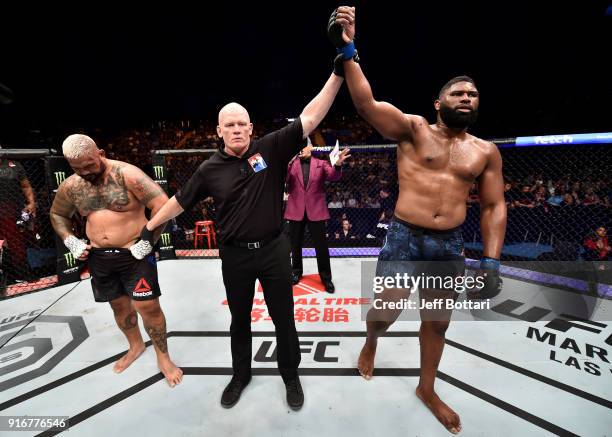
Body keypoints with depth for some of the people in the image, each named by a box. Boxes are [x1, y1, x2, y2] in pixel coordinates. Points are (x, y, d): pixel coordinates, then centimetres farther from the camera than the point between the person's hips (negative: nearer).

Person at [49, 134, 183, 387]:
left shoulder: (126, 174, -15)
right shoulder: (70, 187, 3)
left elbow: (163, 204, -21)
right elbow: (57, 214, 22)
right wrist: (70, 241, 7)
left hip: (134, 254, -5)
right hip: (99, 257, 6)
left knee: (148, 307, -4)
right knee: (119, 305, 19)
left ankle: (163, 357, 17)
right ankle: (136, 346, 44)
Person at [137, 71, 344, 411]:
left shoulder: (271, 149, -7)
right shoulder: (210, 169, -4)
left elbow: (309, 119, -11)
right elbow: (180, 200, 9)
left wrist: (337, 75, -15)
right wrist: (150, 226, 17)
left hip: (274, 250, -1)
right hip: (235, 256, 1)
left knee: (283, 317, 14)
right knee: (239, 319, 20)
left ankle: (290, 374, 39)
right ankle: (241, 375, 45)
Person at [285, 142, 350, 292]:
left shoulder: (321, 164, 5)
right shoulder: (290, 163, 5)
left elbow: (333, 176, -11)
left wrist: (337, 164, -33)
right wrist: (287, 163, -26)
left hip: (316, 210, -1)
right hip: (296, 210, 1)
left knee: (321, 245, 4)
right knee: (295, 244, 14)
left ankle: (326, 277, 19)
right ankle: (296, 272, 34)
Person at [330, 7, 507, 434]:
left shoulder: (486, 151, 7)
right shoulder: (413, 128, -2)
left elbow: (494, 207, 7)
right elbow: (367, 103, -17)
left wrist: (491, 261, -2)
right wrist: (348, 51, -28)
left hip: (451, 246, 4)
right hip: (404, 238, -3)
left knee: (438, 321, 16)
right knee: (385, 312, 2)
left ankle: (427, 388, 42)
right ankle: (371, 342, 42)